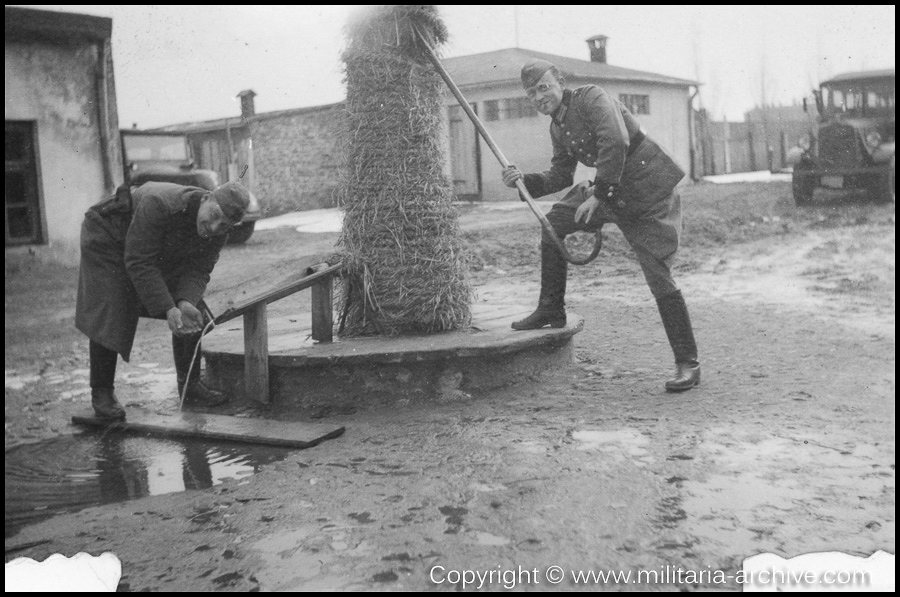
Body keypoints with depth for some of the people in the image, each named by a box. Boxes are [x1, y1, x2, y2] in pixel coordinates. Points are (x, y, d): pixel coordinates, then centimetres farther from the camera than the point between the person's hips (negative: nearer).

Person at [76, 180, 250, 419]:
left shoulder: (218, 232, -20)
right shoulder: (158, 205, -41)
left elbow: (198, 271, -17)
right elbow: (139, 264, -38)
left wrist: (186, 302, -38)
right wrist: (168, 308, -42)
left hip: (162, 254, 6)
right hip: (109, 241, -6)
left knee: (191, 315, -3)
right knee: (108, 321, -14)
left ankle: (189, 385, 10)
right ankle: (101, 393, 3)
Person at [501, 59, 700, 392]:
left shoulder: (591, 98, -14)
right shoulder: (557, 128, 11)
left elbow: (616, 143, -28)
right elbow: (560, 177, 17)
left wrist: (598, 195, -25)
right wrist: (525, 181, 0)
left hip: (650, 193, -8)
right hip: (611, 193, 8)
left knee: (659, 279, -10)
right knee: (554, 222, -1)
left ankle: (687, 364, 2)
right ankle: (551, 311, 10)